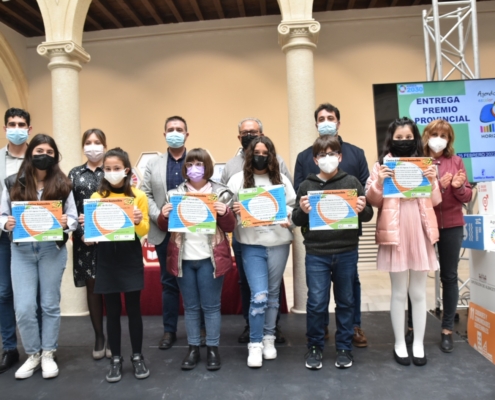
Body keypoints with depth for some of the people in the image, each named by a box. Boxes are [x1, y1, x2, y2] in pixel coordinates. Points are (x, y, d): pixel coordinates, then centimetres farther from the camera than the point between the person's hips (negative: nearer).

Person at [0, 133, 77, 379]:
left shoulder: (62, 184, 0)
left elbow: (73, 217, 0)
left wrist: (66, 223, -21)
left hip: (52, 250, -1)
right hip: (22, 250, 1)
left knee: (50, 303, 9)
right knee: (23, 307, -1)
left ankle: (48, 354, 24)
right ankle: (33, 354, 21)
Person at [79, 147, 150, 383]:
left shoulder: (138, 196, 0)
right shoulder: (96, 197, 4)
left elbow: (145, 231, -2)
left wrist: (139, 221, -22)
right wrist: (86, 225, -16)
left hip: (131, 258, -1)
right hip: (106, 259, 1)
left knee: (134, 309, 6)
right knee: (112, 311, 8)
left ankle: (137, 357, 21)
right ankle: (115, 359, 21)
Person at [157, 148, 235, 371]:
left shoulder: (221, 193, 1)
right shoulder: (175, 194, 6)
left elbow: (230, 227, 1)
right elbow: (164, 227, 8)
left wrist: (225, 213, -19)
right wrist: (164, 216, -14)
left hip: (209, 258, -2)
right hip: (183, 258, 2)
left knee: (211, 306, 6)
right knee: (190, 306, 11)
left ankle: (213, 348, 18)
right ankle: (193, 348, 22)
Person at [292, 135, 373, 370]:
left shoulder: (351, 182, 3)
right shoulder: (306, 185, 2)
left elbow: (368, 216, 4)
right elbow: (296, 220, 2)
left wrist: (363, 210, -18)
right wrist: (302, 211, -19)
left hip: (347, 253, 1)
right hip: (316, 254, -1)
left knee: (346, 301, 12)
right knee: (316, 302, 1)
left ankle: (344, 348, 28)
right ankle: (314, 347, 21)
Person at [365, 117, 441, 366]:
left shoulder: (425, 164, 9)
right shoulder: (382, 165, 2)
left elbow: (435, 201, 7)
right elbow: (373, 201, -1)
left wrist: (432, 182, -11)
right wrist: (378, 182, -18)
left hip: (420, 232, 2)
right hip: (395, 233, -2)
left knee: (418, 292, 10)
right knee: (399, 292, 6)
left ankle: (419, 344, 22)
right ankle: (400, 344, 19)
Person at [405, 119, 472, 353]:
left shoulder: (456, 161, 7)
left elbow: (467, 196, 6)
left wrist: (459, 187, -14)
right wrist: (436, 185, -20)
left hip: (452, 226, 3)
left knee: (449, 277, 7)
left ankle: (447, 330, 18)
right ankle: (412, 326, 16)